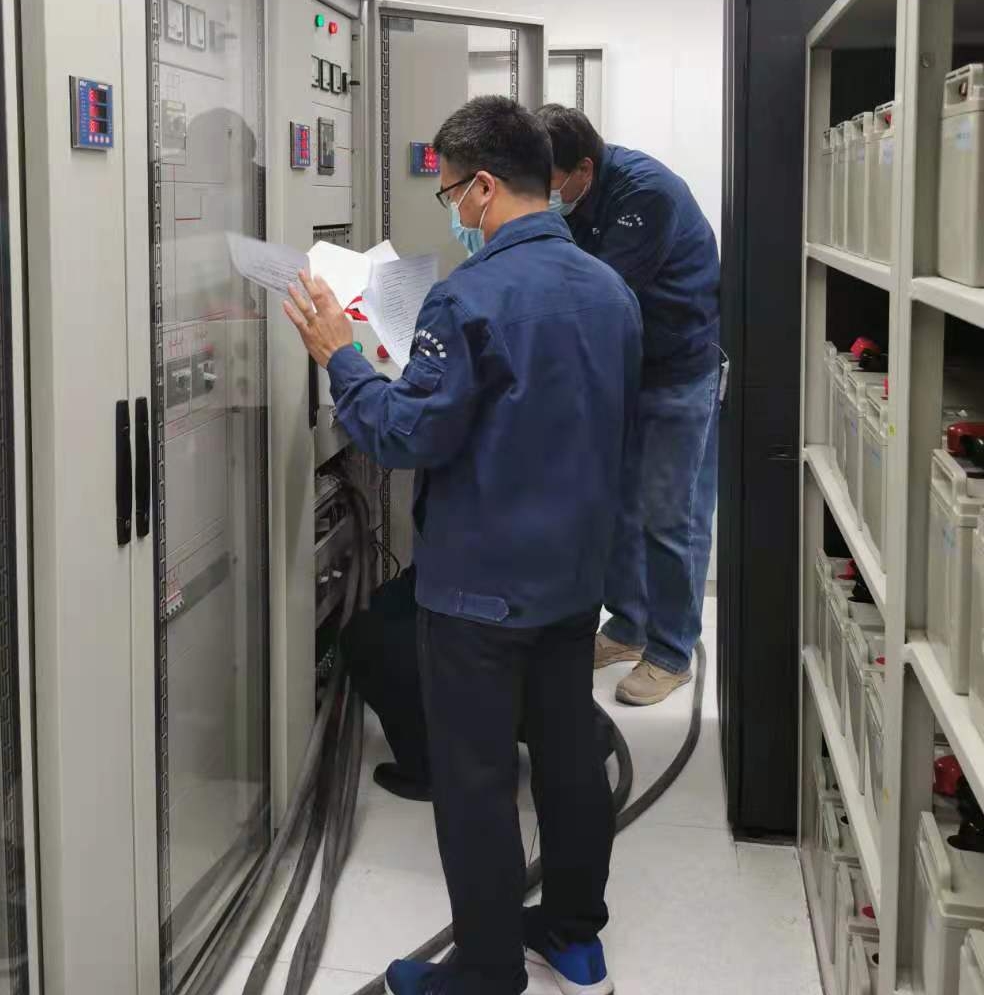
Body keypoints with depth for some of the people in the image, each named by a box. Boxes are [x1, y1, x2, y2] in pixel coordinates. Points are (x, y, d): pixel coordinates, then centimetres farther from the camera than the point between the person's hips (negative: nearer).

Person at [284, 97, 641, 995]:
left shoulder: (473, 298, -20)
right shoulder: (611, 290, 5)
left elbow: (409, 437, -18)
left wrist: (339, 356, -7)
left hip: (482, 586, -7)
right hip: (578, 574, 8)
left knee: (476, 779, 4)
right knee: (571, 754, 18)